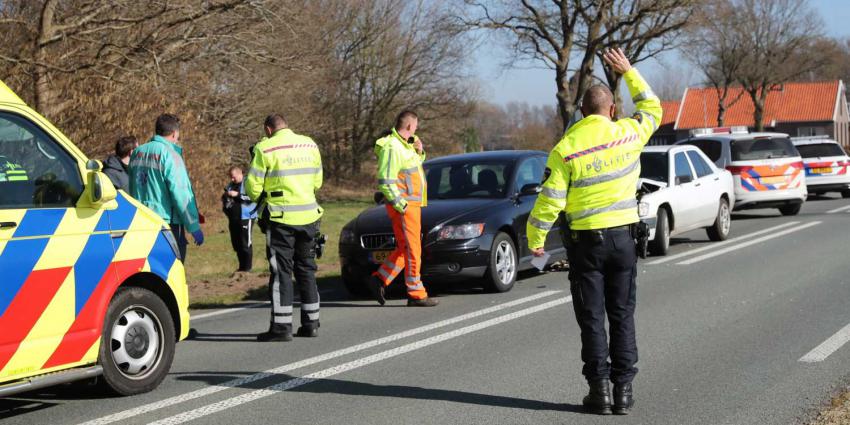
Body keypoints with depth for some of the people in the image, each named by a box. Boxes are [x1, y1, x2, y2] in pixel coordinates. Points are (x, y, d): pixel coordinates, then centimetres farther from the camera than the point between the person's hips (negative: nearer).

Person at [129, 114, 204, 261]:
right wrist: (194, 227, -11)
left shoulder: (137, 153, 10)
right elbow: (181, 194, -16)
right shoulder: (170, 155, -11)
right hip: (166, 221, -7)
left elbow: (131, 189, 15)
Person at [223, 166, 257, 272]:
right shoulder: (231, 185, 16)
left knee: (246, 243, -5)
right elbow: (224, 199, 26)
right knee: (236, 243, 10)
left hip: (246, 217, -8)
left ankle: (247, 267, 1)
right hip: (233, 218, 8)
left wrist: (237, 194, -23)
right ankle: (241, 266, 19)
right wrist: (225, 197, 2)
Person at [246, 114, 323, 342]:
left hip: (281, 218, -5)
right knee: (306, 269, 14)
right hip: (309, 217, 5)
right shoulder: (310, 145, 7)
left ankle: (282, 326, -3)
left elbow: (252, 186, -8)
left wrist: (259, 198, 13)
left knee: (281, 272, -1)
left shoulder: (265, 148, -9)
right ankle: (310, 323, 18)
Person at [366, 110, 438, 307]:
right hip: (403, 206, -10)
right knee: (412, 250, -4)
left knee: (405, 249, 14)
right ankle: (416, 295, 2)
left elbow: (414, 167, 27)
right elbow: (385, 181, -21)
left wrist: (419, 152, 7)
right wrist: (401, 205, -20)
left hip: (412, 204, 10)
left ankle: (379, 279, 17)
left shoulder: (403, 145, 13)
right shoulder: (392, 148, -17)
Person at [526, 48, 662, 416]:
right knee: (622, 315, 8)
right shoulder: (628, 133, -3)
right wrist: (628, 72, 26)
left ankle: (599, 389, 2)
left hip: (586, 239, -2)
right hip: (623, 236, 2)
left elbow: (550, 199, -10)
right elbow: (652, 108, 19)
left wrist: (534, 239, 1)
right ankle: (623, 389, 7)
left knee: (592, 318, 4)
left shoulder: (565, 148, -9)